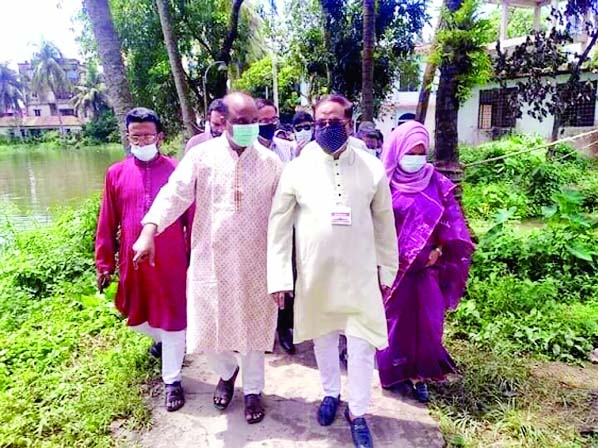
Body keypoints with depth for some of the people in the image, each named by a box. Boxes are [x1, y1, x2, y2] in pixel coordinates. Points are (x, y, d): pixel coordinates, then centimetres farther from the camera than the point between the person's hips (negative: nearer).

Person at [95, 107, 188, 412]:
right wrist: (104, 263, 6)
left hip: (171, 262, -3)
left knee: (173, 319, 6)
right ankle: (163, 340, 53)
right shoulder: (116, 173, 2)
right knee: (135, 316, 19)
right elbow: (107, 223, 5)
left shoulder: (177, 171, -4)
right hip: (133, 262, 3)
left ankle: (172, 380, 25)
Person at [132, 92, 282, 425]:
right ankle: (227, 372, 45)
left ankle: (253, 390, 37)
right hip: (211, 261, 1)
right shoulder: (201, 156, -2)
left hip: (254, 264, 0)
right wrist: (150, 230, -25)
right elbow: (175, 193, -10)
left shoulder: (270, 162, 0)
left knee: (253, 328, 13)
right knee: (209, 330, 12)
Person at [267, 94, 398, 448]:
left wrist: (387, 269, 8)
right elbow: (279, 225, -5)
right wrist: (279, 276, -8)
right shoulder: (298, 169, -7)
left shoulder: (372, 168, -4)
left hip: (360, 273, 0)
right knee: (323, 339, 19)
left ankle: (358, 412, 28)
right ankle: (331, 393, 44)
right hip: (314, 273, 0)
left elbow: (384, 224, 4)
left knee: (362, 346, 5)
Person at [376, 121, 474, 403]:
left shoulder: (436, 182, 2)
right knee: (395, 320, 10)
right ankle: (395, 372, 28)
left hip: (427, 266, 2)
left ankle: (419, 375, 24)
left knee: (427, 322, 8)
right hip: (394, 266, -2)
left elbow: (450, 221, 5)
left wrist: (438, 250, -6)